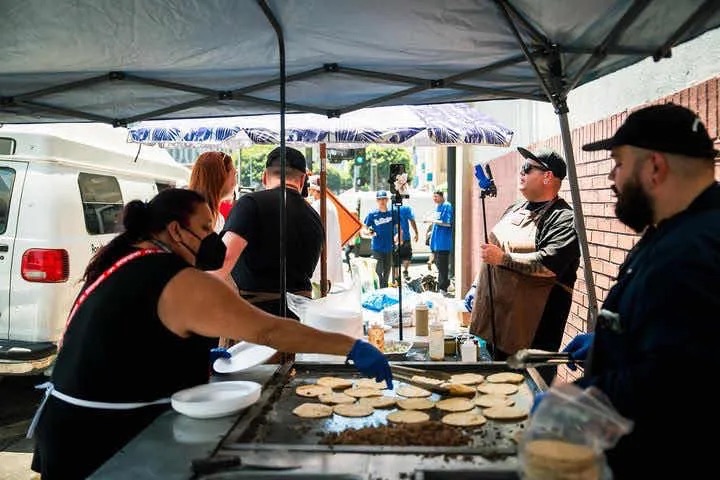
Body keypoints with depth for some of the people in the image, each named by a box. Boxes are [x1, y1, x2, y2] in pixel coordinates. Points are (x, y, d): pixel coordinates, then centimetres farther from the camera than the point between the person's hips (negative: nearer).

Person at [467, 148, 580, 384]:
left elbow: (549, 263, -27)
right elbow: (491, 252, 22)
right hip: (494, 320, 8)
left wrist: (503, 258, -22)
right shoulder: (515, 209, 14)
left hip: (531, 328, -8)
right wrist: (476, 286, 19)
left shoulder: (564, 219, -13)